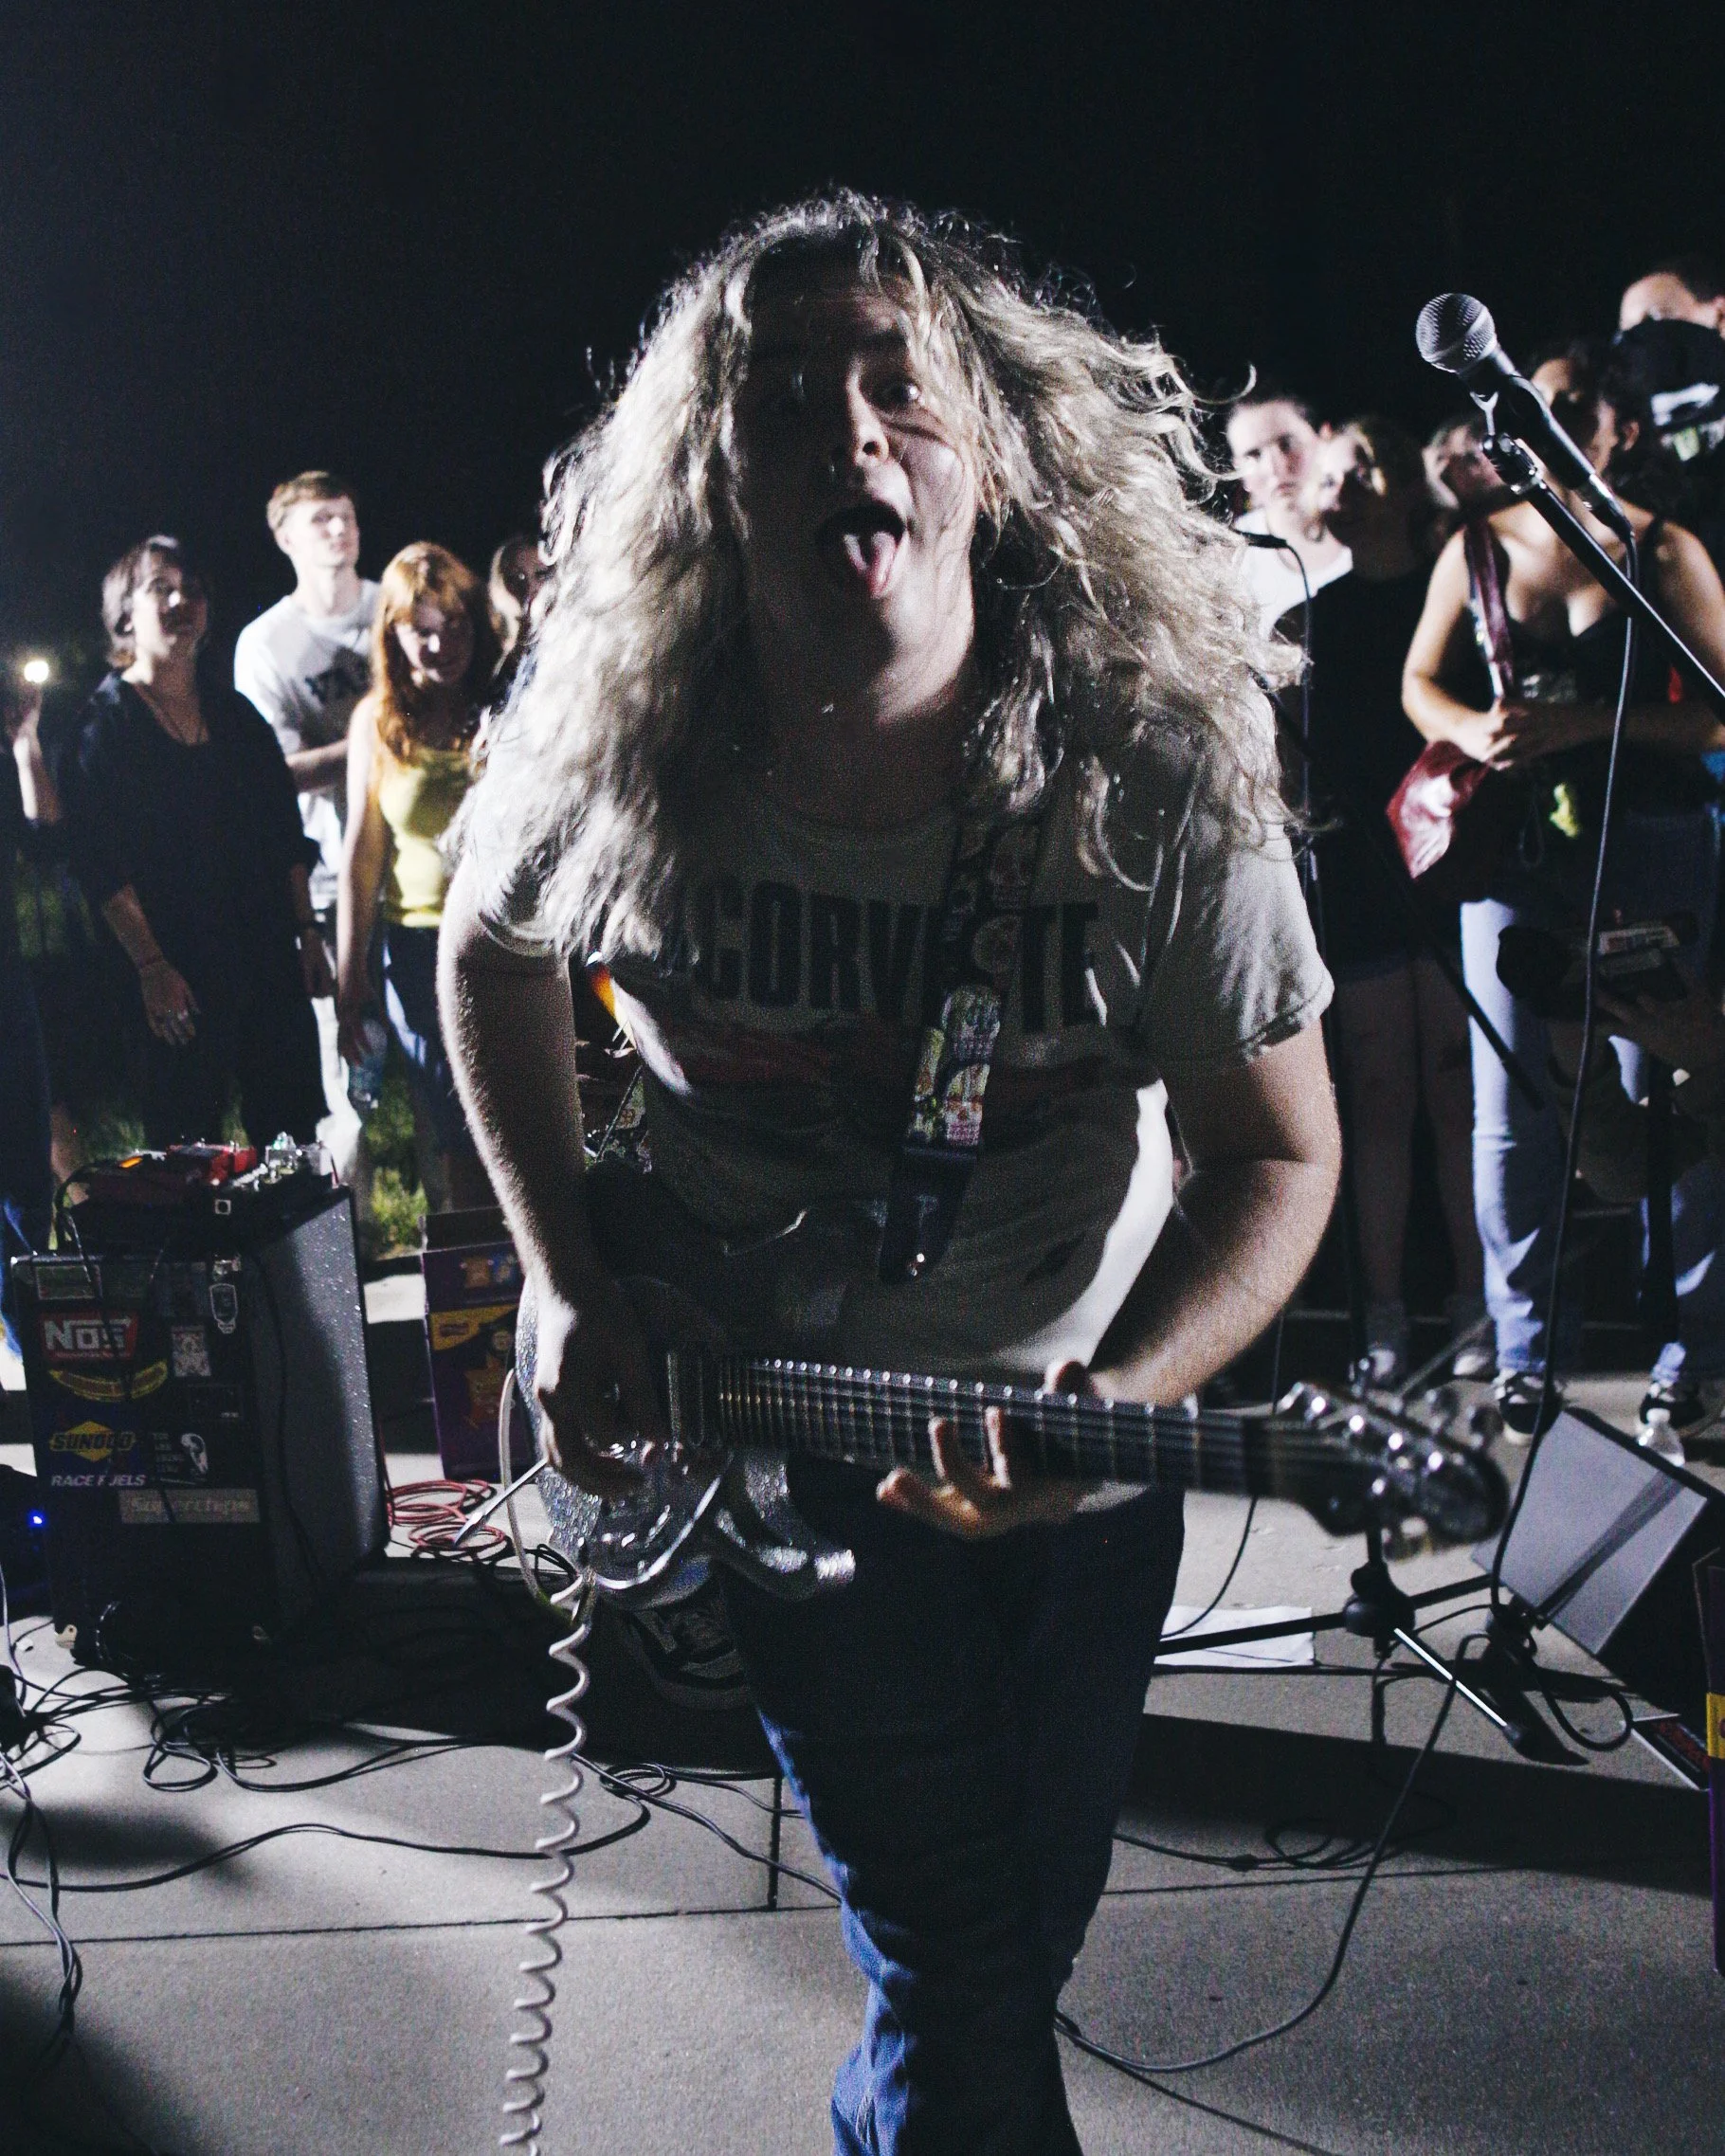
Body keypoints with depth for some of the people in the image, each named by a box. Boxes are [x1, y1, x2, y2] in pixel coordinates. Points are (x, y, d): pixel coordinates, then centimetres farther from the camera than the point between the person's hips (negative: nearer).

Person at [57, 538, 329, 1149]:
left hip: (270, 958, 5)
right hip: (177, 973, -5)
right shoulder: (101, 726, -2)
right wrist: (152, 967, -16)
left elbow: (287, 833, 16)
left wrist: (307, 932, 9)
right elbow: (100, 866, -10)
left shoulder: (235, 713, 14)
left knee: (295, 1132, 6)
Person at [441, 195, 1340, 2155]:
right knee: (964, 1993, -2)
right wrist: (568, 1288, -5)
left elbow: (1280, 1151, -11)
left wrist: (1117, 1402, -28)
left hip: (1082, 1428, 1)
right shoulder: (609, 752, -18)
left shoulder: (1161, 780, -22)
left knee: (1029, 1915, 18)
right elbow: (489, 950, 4)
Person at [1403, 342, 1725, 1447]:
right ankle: (1527, 1352, 14)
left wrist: (1589, 724, -17)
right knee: (1510, 1113, 2)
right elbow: (1420, 682, 15)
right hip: (1510, 844, 3)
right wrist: (1474, 730, -7)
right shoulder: (1476, 546, 11)